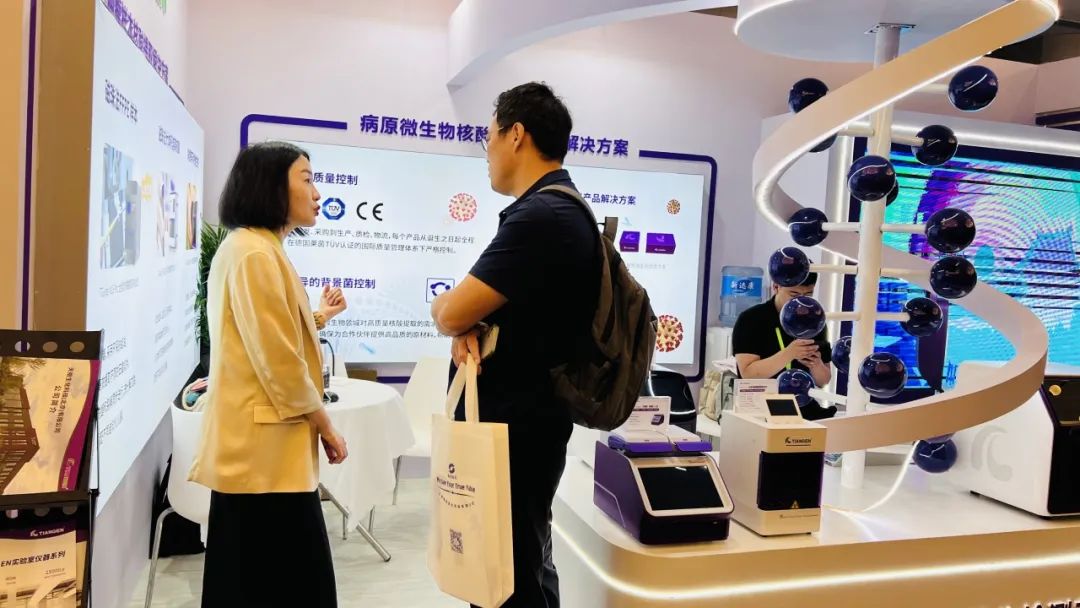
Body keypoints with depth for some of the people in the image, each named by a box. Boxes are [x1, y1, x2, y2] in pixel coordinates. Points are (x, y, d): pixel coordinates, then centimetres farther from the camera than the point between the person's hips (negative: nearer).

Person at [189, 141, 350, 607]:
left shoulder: (258, 249, 16)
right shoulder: (254, 252, -17)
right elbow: (277, 360, -21)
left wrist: (319, 317, 23)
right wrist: (326, 427, -11)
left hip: (259, 447, 11)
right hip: (266, 449, -11)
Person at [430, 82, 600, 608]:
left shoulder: (540, 216, -21)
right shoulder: (556, 209, 13)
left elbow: (449, 312, -21)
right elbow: (495, 308, 13)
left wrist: (452, 312, 2)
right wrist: (468, 328, -8)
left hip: (515, 427, -10)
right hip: (514, 419, 10)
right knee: (510, 564, 22)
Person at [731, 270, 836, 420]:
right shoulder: (751, 319, -7)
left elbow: (823, 381, 11)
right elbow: (748, 373, -17)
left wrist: (816, 365, -12)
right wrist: (789, 353, -27)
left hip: (803, 409, 5)